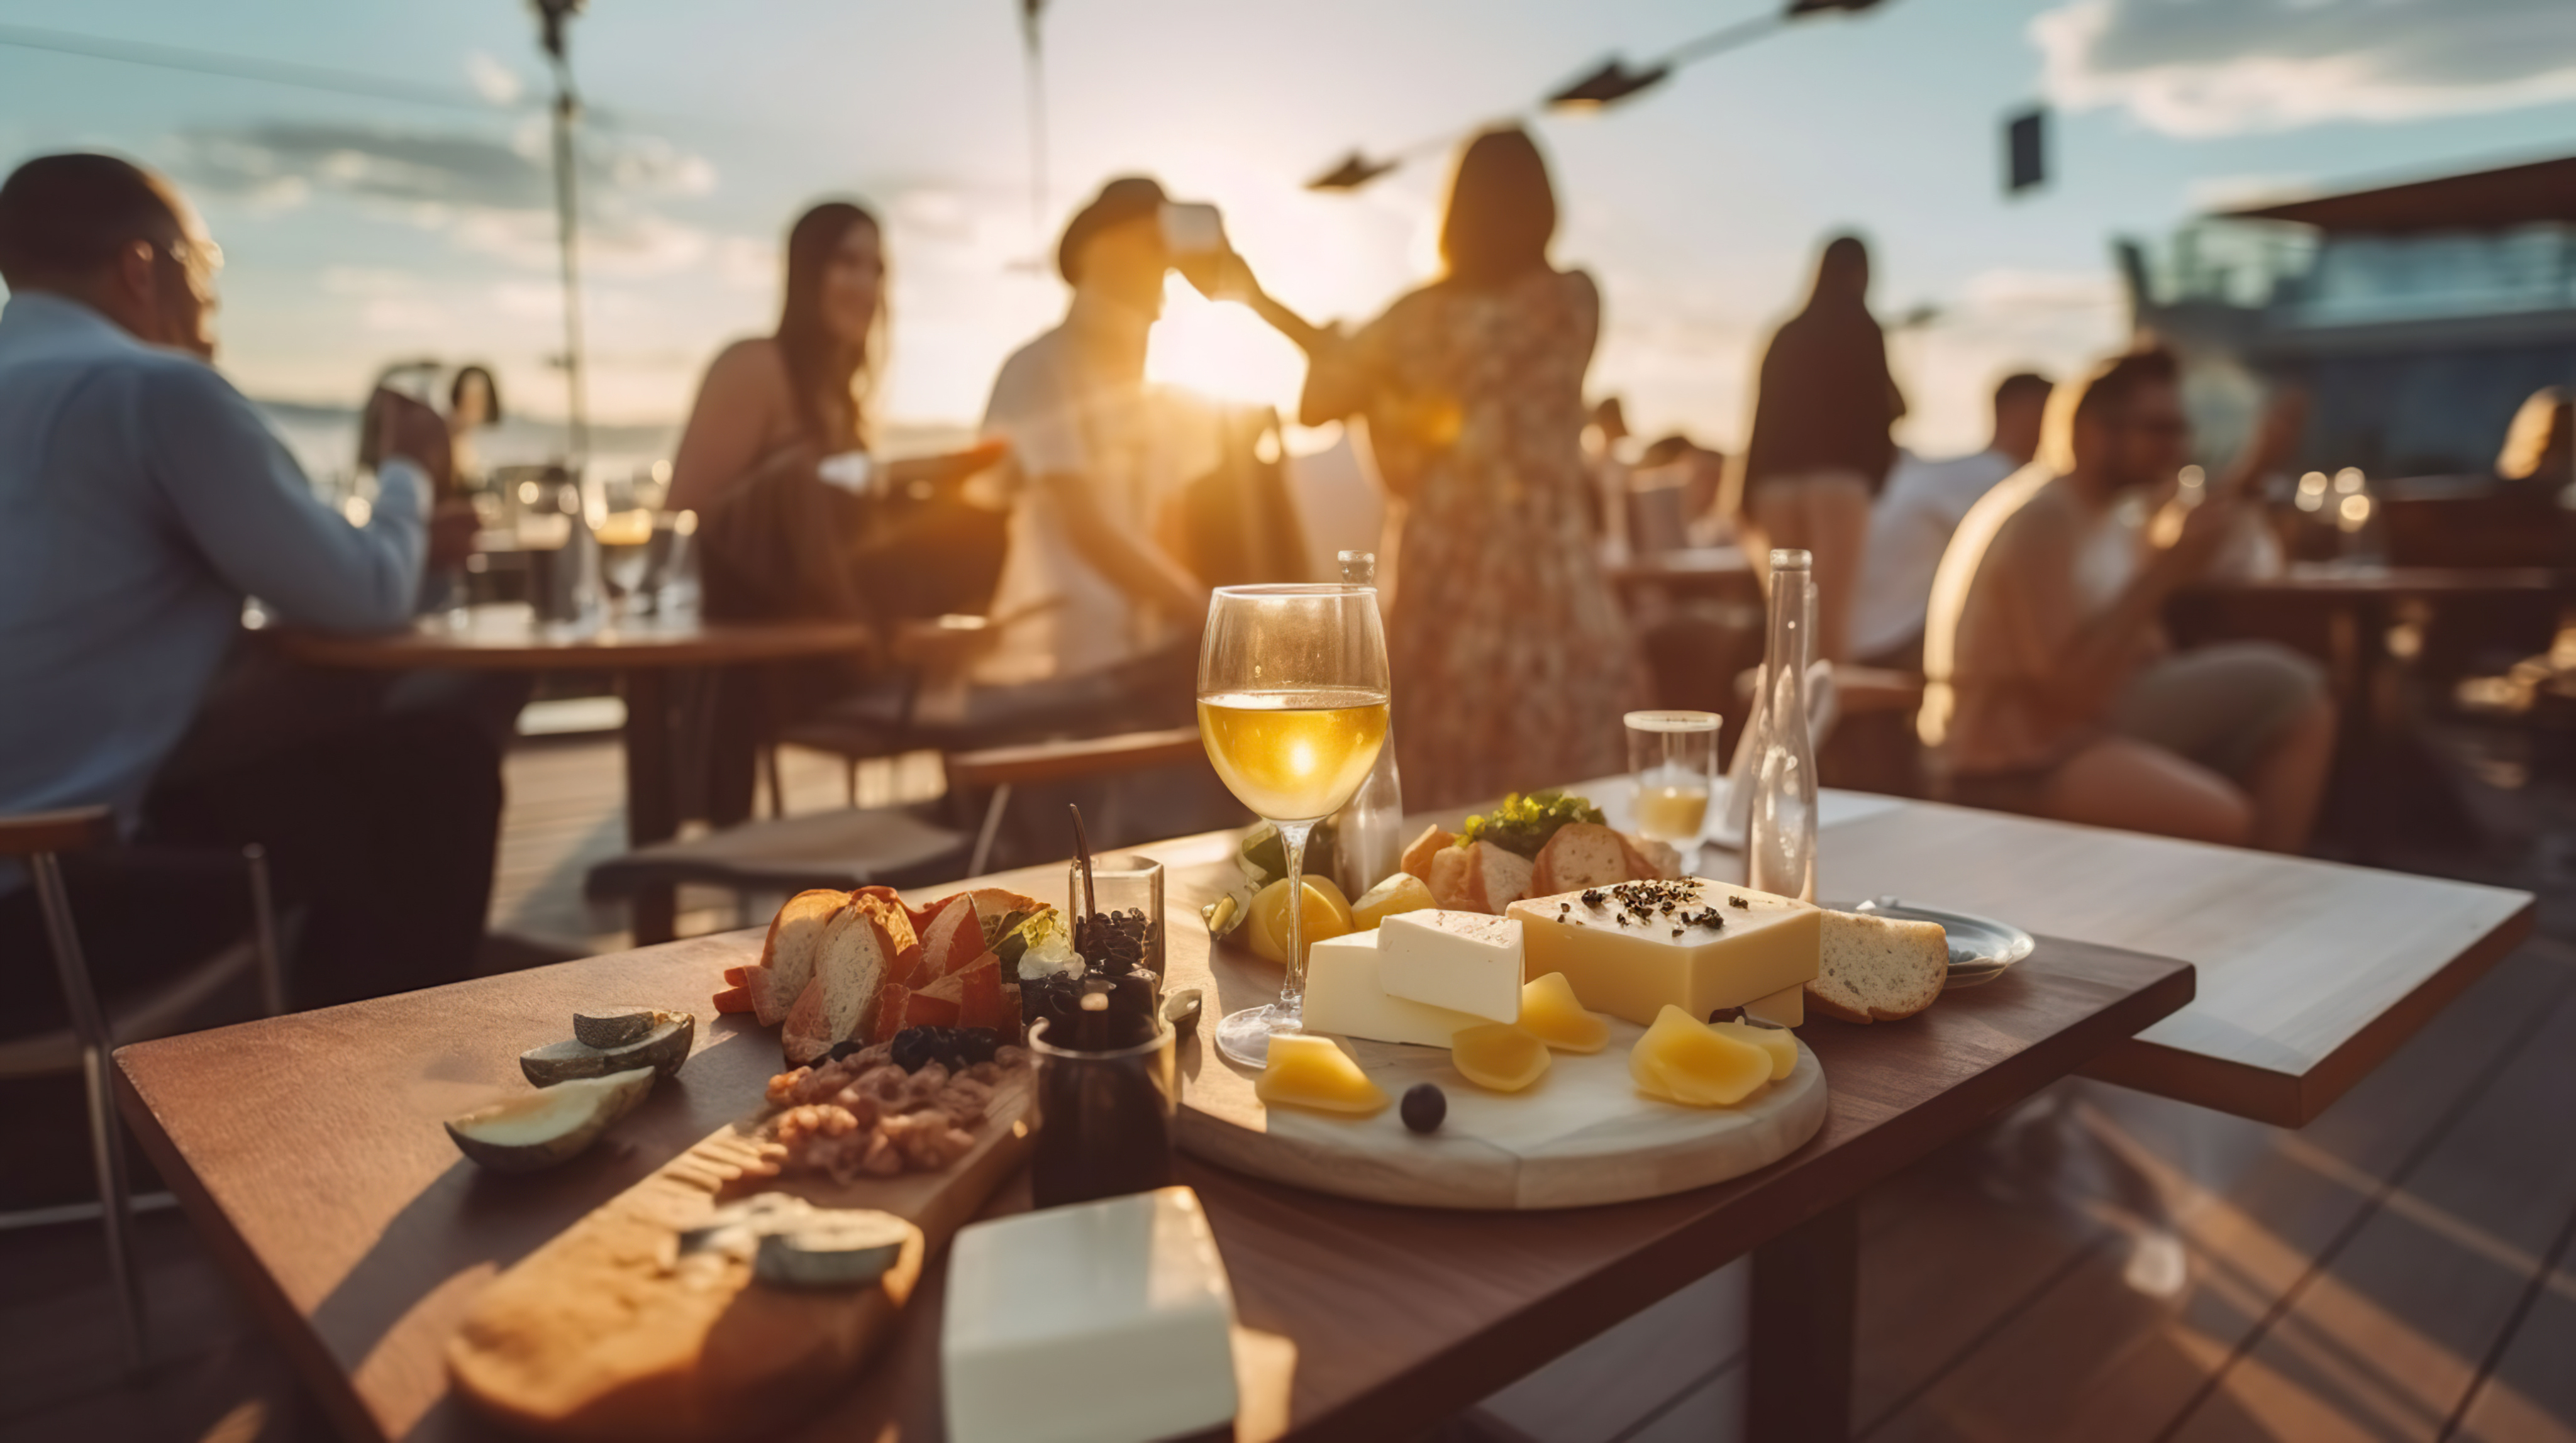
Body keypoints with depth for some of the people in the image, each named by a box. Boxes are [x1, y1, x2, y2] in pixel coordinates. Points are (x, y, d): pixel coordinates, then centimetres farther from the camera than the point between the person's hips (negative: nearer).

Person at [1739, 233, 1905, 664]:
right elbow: (1879, 408, -1)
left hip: (1776, 477, 5)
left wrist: (1751, 497, 14)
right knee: (1833, 606, -9)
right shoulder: (1862, 331, 3)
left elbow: (1764, 414, 12)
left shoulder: (1787, 335, 15)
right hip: (1837, 475, -4)